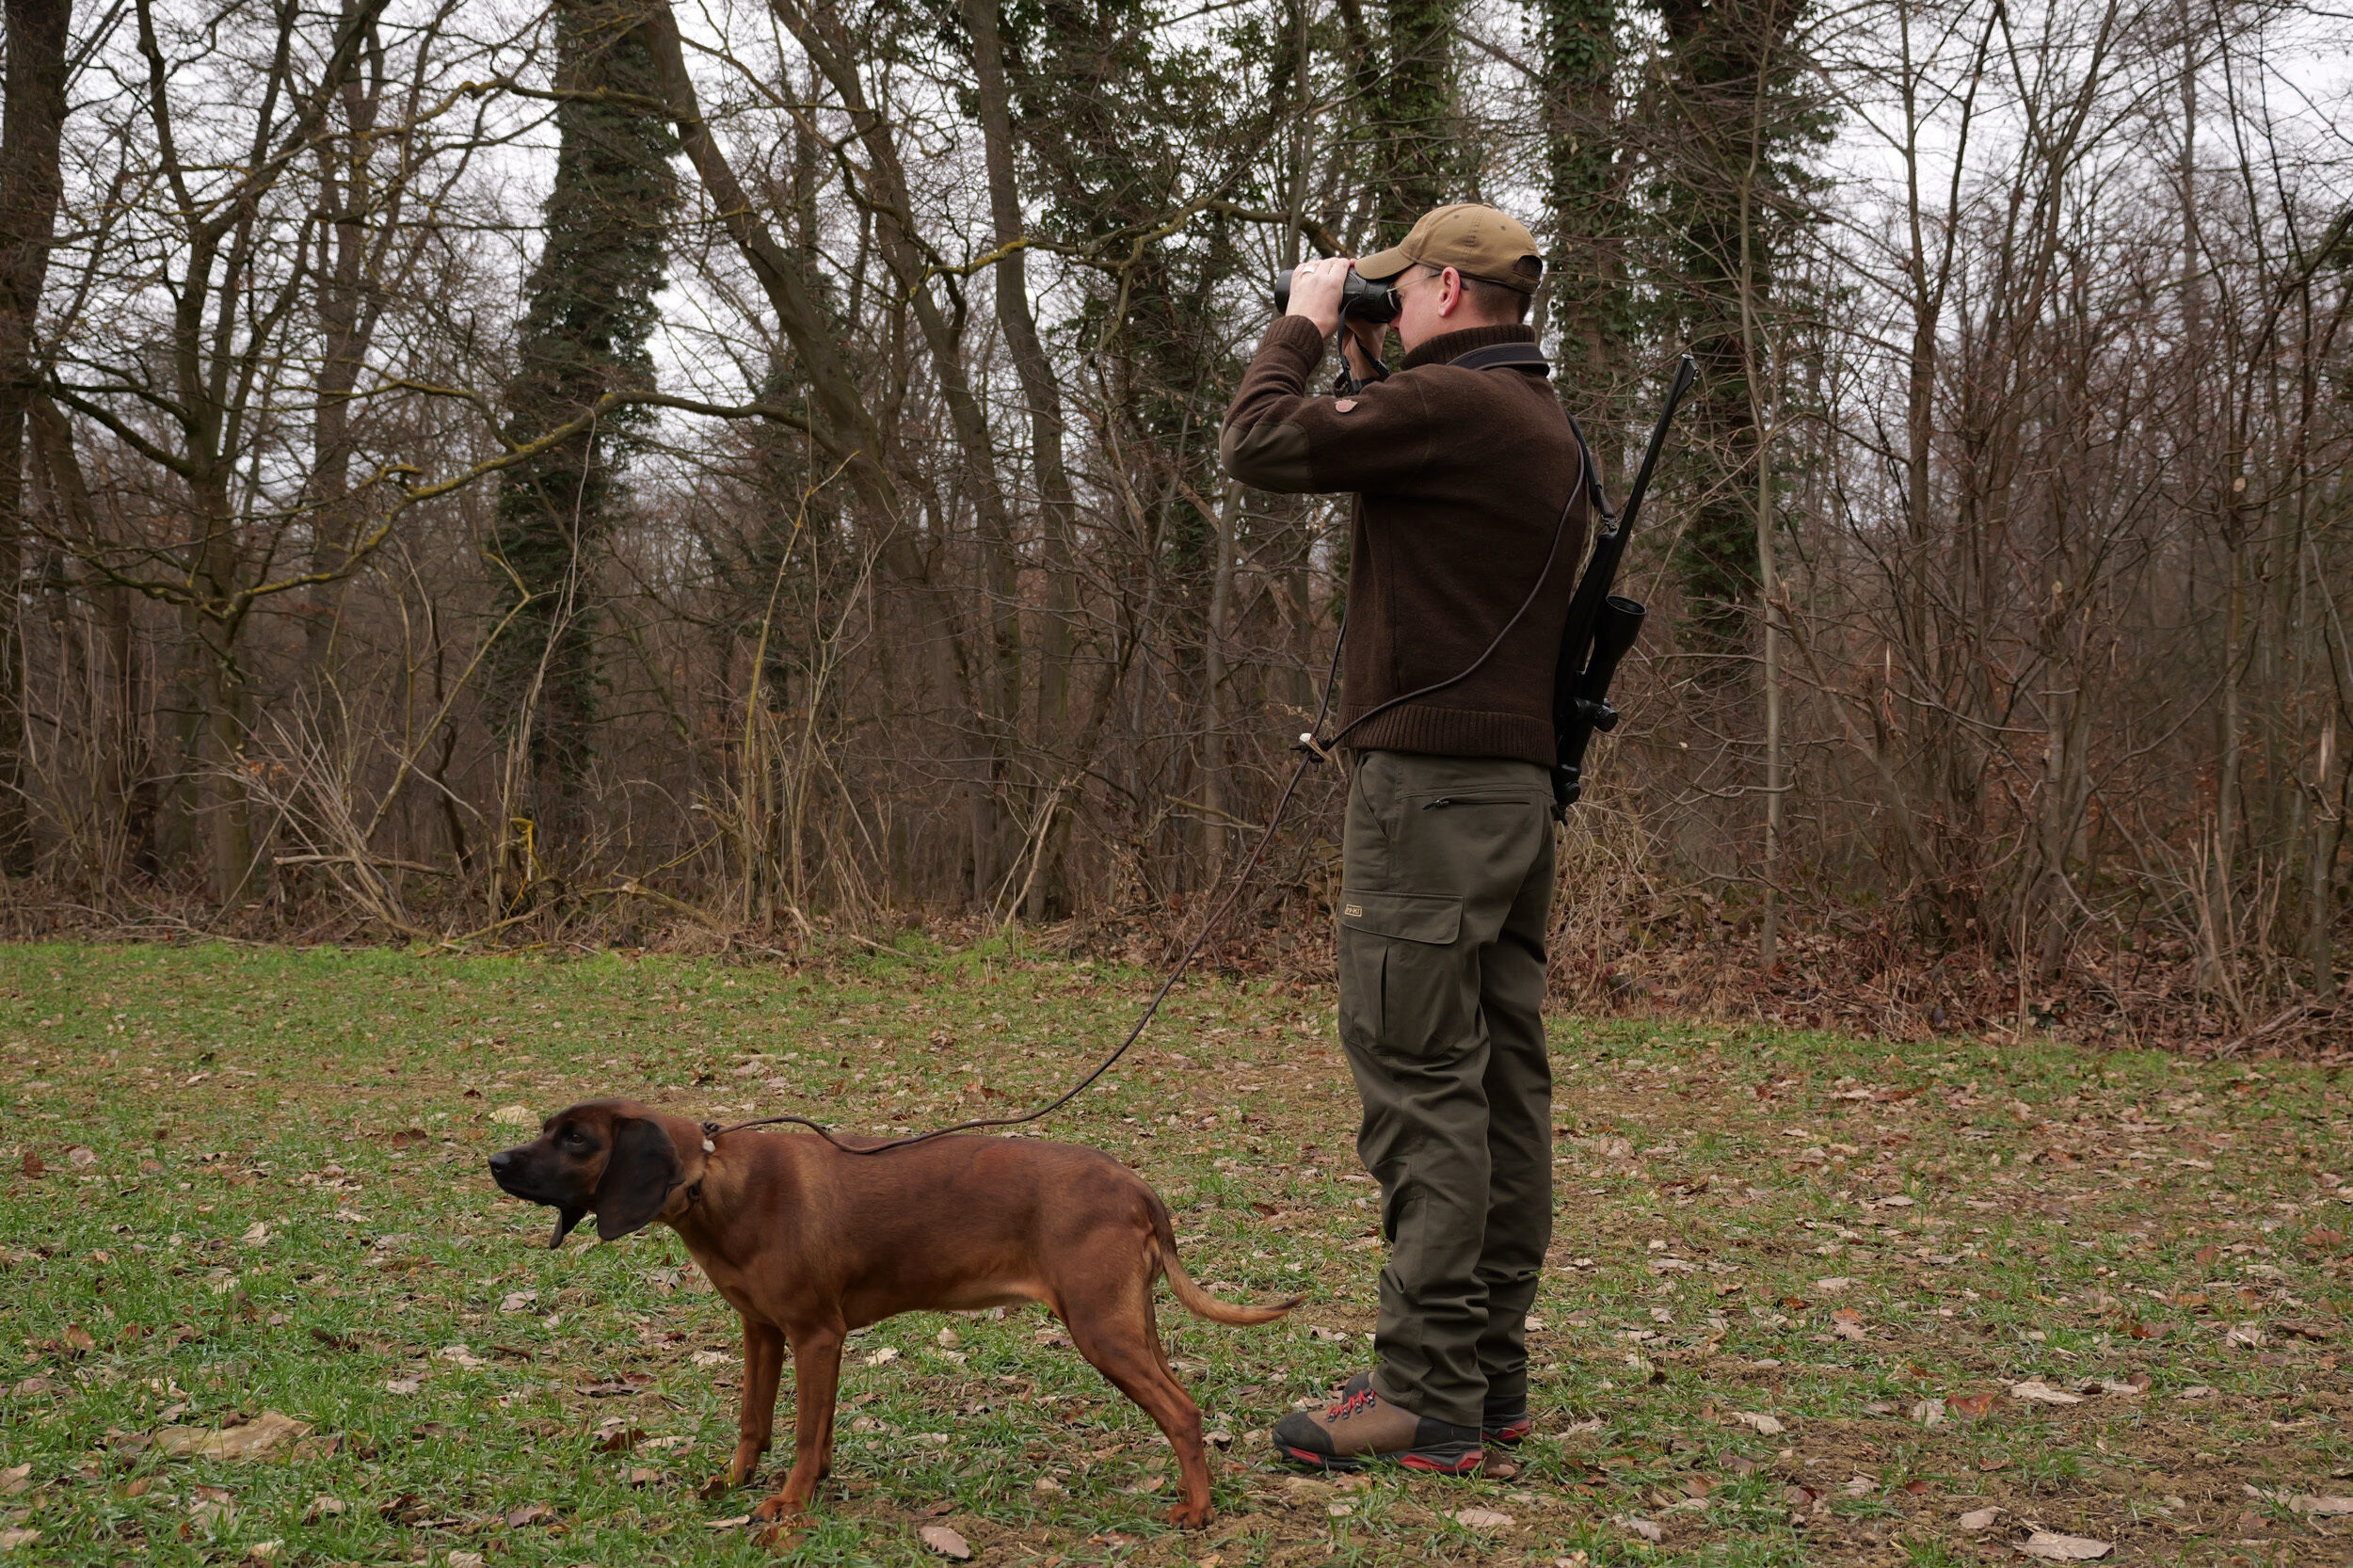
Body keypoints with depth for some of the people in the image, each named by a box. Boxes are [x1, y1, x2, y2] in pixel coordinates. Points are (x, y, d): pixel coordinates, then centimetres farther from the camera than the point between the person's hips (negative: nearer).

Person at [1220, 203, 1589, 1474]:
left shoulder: (1445, 405, -12)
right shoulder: (1545, 428, 18)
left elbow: (1260, 444, -12)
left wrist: (1305, 325, 3)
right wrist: (1363, 364, 21)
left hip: (1431, 784, -10)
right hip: (1520, 789, 10)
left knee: (1420, 1083, -9)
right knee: (1501, 1078, 10)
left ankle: (1428, 1395, -8)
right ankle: (1490, 1370, 16)